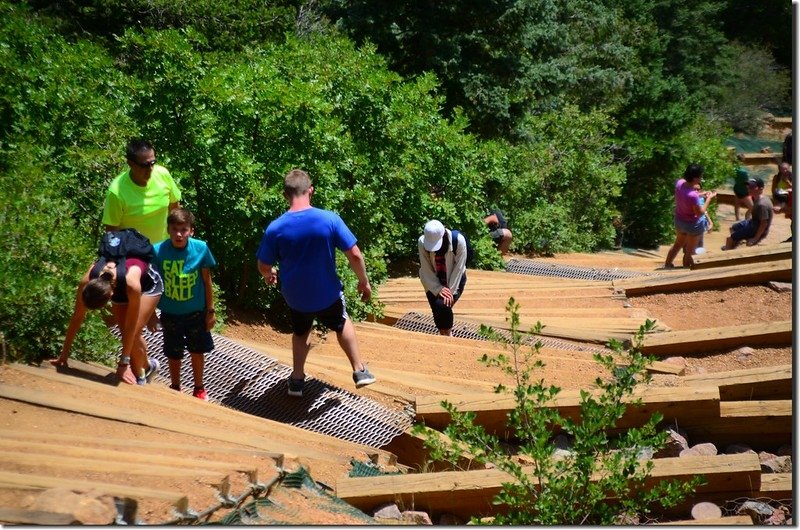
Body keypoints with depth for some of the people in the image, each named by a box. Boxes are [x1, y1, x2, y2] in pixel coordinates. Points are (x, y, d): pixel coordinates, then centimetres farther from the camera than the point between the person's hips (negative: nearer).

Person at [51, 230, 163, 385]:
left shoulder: (131, 283, -46)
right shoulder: (87, 281, -35)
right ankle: (147, 367, 27)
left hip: (147, 284, -4)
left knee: (133, 333, -15)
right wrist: (64, 353, -15)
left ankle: (139, 378, 8)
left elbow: (131, 326, -36)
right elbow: (77, 317, -22)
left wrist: (124, 363, -31)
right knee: (126, 333, -1)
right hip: (120, 288, 4)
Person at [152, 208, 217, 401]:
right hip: (170, 314, 0)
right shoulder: (158, 251, -19)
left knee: (197, 351, 16)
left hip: (196, 312, 0)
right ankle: (175, 389, 39)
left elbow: (207, 281, -6)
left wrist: (210, 310, 0)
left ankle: (199, 388, 37)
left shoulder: (201, 248, -17)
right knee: (174, 354, 17)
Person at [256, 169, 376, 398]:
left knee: (300, 332, 31)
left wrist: (269, 275, 18)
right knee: (342, 324, 30)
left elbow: (264, 267, -6)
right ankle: (359, 371, 35)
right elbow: (355, 254, -17)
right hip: (327, 293, -1)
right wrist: (364, 282, 0)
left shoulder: (275, 228, -18)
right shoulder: (329, 219, -21)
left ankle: (297, 380, 39)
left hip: (295, 296, 1)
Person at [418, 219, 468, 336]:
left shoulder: (458, 240, -26)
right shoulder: (422, 242, -21)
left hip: (454, 279, -2)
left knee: (443, 305, -23)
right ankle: (443, 334, 8)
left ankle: (447, 335, -1)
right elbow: (426, 269, -14)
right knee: (437, 307, -17)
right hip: (433, 281, 2)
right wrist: (438, 289, -20)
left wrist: (450, 290, -20)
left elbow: (458, 268, -19)